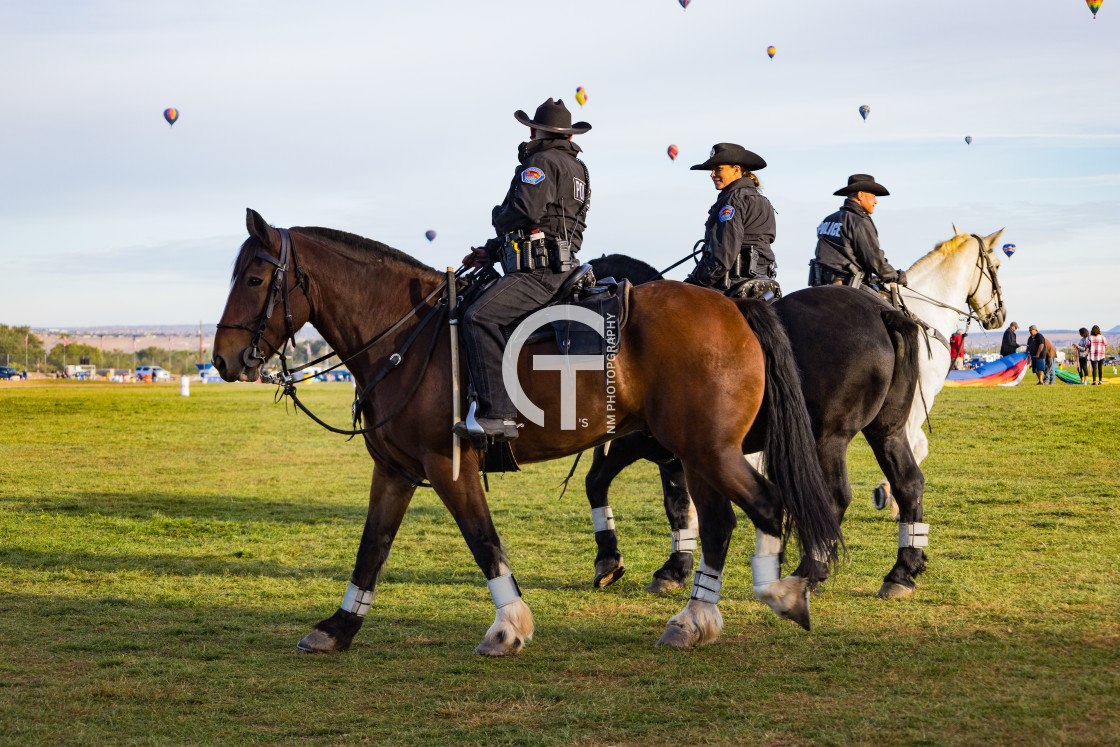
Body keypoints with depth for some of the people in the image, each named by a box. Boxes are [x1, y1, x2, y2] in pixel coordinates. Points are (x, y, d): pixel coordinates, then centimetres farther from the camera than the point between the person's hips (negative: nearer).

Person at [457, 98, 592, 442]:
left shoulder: (541, 162, -7)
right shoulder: (578, 168, 24)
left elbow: (525, 210, -23)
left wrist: (498, 216, 2)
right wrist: (493, 250, 22)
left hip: (540, 273, -11)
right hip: (559, 268, 11)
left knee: (480, 317, -26)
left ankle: (499, 414, -36)